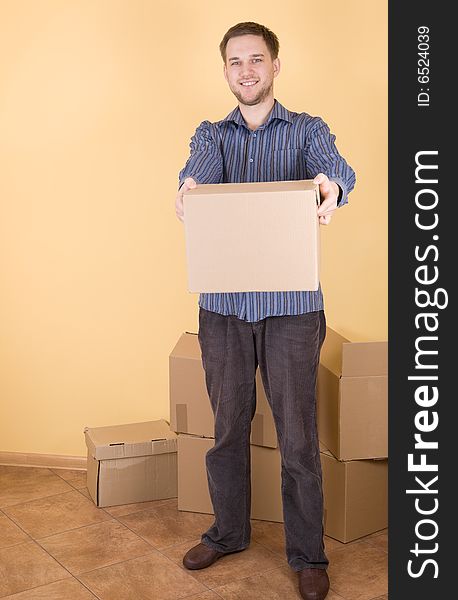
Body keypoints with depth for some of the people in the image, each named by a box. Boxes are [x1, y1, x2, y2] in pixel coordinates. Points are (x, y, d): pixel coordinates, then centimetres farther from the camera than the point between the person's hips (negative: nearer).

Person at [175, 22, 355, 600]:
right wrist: (187, 187, -37)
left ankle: (308, 553, 20)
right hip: (223, 304, 3)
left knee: (298, 433, 3)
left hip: (291, 305, -2)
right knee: (227, 426, 13)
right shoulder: (211, 133, 11)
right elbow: (201, 168, -12)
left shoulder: (307, 129, 5)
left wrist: (331, 187, -43)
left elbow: (335, 166, -17)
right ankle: (228, 531, 33)